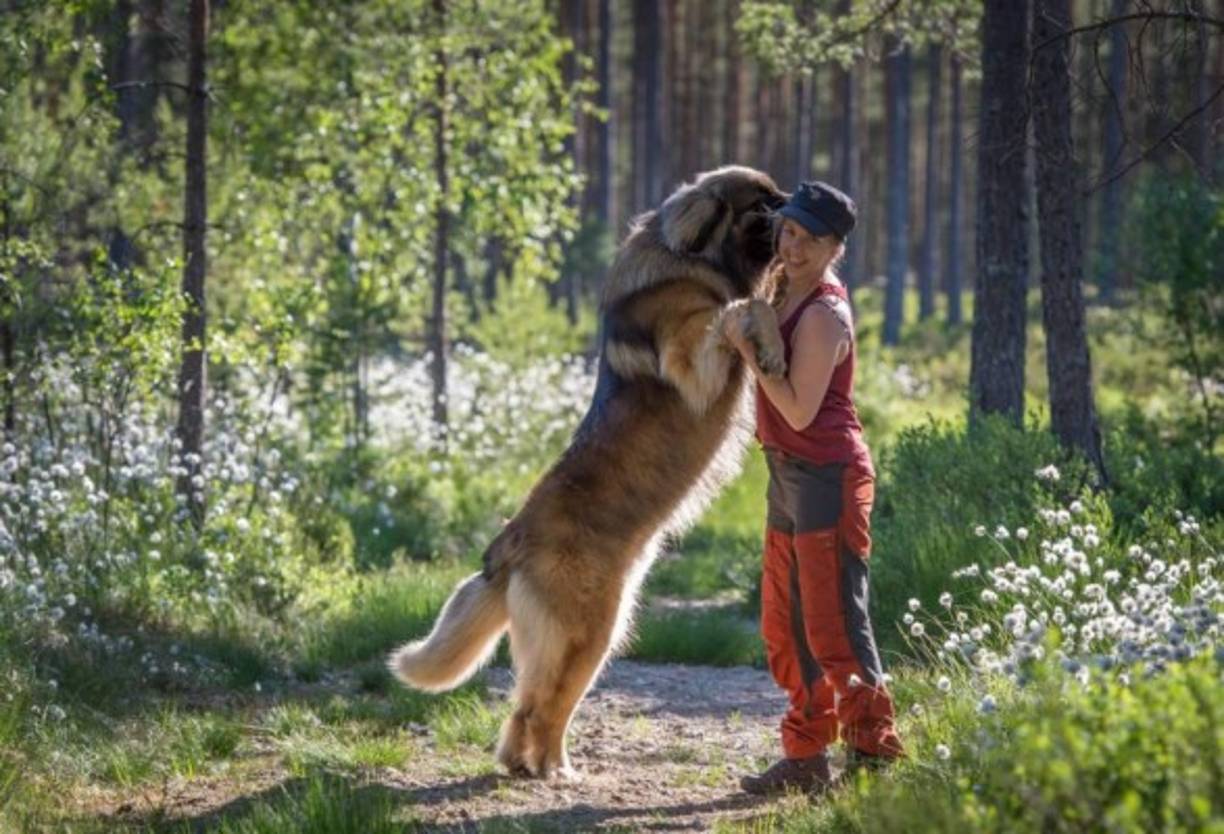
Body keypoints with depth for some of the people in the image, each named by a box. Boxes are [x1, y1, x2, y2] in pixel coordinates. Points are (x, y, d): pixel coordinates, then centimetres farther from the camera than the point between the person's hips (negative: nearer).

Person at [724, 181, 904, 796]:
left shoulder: (824, 313, -18)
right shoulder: (784, 290, 9)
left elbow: (799, 410, -19)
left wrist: (746, 347, -17)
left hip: (829, 475, -10)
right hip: (788, 473, 10)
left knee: (834, 625, -9)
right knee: (786, 627, 14)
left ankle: (873, 754, -5)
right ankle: (806, 756, 21)